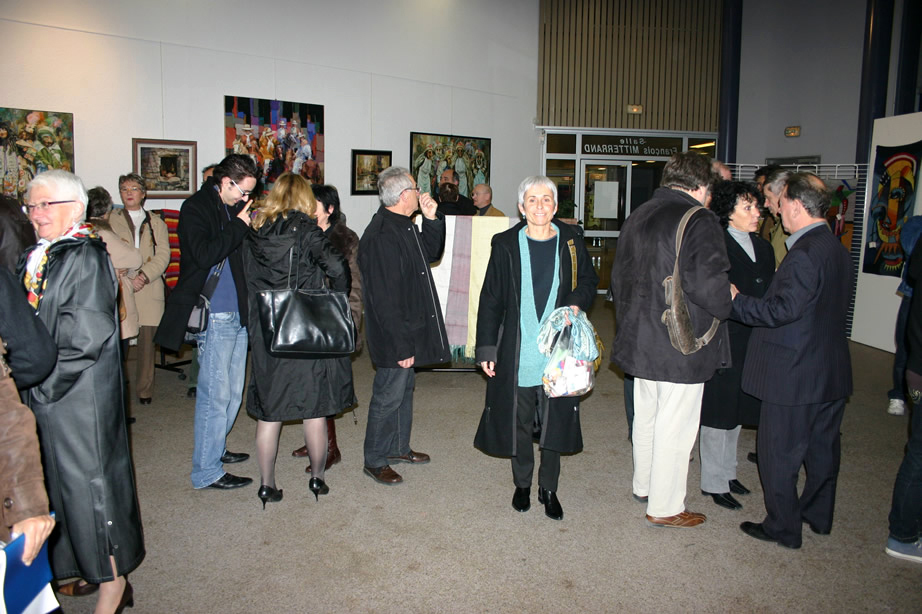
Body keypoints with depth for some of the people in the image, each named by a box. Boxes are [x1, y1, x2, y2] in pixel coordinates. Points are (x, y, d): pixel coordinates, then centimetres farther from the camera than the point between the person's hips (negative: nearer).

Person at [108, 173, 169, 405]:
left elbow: (163, 255, 5)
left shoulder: (156, 223, 17)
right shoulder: (110, 221, 13)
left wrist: (144, 276, -11)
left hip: (149, 291, 1)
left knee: (147, 340, 0)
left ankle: (144, 389, 9)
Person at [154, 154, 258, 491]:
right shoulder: (196, 207, -8)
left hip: (239, 312, 8)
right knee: (216, 394, -3)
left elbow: (250, 250, 20)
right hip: (214, 315, -8)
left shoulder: (236, 209, 14)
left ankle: (215, 448, 34)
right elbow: (204, 254, -22)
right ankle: (207, 471, 9)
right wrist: (239, 226, -16)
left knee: (233, 391, 16)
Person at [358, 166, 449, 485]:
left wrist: (432, 219, 3)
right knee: (388, 397, 3)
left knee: (404, 388, 22)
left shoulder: (404, 226, 6)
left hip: (409, 331, 10)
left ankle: (399, 447, 39)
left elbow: (431, 253, 19)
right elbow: (384, 300, -27)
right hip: (393, 338, -10)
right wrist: (401, 345, -25)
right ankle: (375, 462, 20)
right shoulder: (381, 237, -26)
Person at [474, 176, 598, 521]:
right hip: (516, 352, -1)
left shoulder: (571, 240, 2)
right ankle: (522, 485, 29)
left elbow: (589, 280, 15)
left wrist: (577, 303, -8)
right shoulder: (506, 244, -2)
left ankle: (549, 489, 25)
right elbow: (490, 299, 0)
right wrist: (486, 348, -4)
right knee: (518, 420, 9)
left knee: (555, 421, 8)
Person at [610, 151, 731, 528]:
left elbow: (619, 279, 13)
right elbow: (710, 288, -25)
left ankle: (644, 487, 38)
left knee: (645, 417, 21)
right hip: (682, 347, -8)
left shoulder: (637, 217, 7)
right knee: (675, 427, 5)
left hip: (640, 340, 8)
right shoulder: (700, 221, -17)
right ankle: (665, 507, 19)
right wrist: (729, 303, -3)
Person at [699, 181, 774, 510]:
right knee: (717, 412, 4)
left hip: (752, 345, 8)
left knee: (735, 411, 19)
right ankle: (714, 483, 18)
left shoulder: (763, 248, 10)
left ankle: (727, 471, 35)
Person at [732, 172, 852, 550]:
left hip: (794, 374, -10)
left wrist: (736, 301, -14)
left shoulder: (805, 253, -22)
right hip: (832, 371, 10)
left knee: (779, 453, 5)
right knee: (822, 447, 21)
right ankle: (818, 516, 37)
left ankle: (783, 528, 17)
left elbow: (783, 309, -26)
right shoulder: (837, 249, 9)